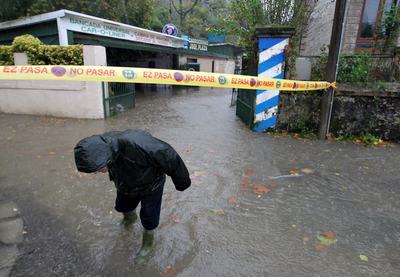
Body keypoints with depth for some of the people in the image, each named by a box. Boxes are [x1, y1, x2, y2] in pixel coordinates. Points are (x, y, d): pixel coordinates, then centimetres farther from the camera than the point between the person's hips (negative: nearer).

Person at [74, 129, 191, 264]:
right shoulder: (102, 145, -23)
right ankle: (130, 217, 62)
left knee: (148, 217, 5)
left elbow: (169, 157, -33)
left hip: (150, 185, -6)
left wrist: (181, 182, -18)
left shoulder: (137, 144, -47)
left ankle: (147, 245, 35)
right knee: (122, 206, 26)